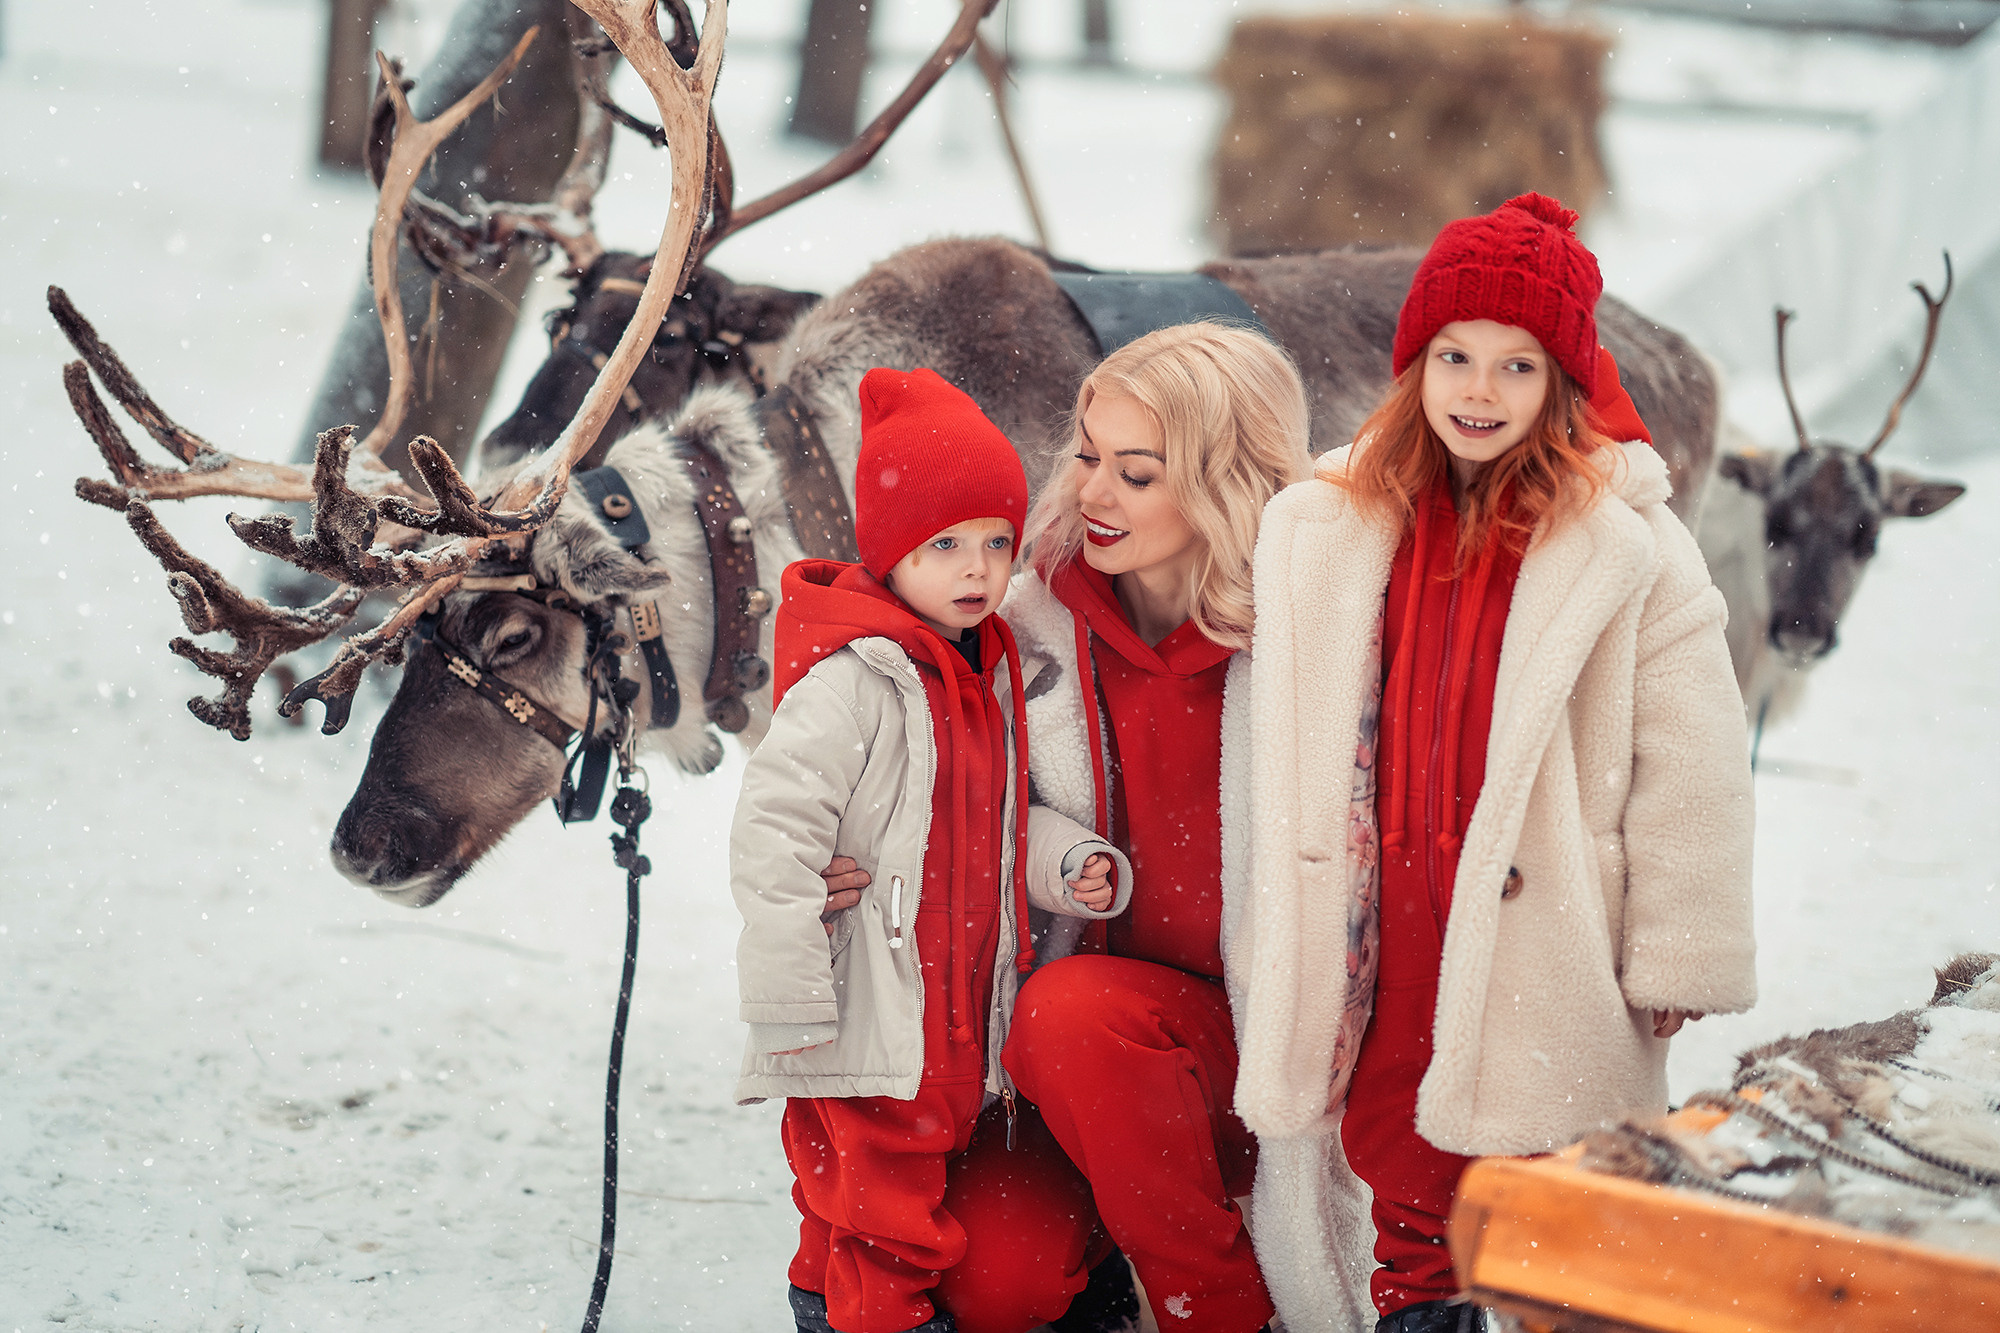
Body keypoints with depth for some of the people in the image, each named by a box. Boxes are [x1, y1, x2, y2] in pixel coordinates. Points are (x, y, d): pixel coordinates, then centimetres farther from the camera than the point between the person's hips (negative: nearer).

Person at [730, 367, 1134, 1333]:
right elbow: (773, 826, -21)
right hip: (868, 1026, -9)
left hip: (959, 1021, 9)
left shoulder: (986, 673, 12)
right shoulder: (855, 680, -17)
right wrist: (787, 999, -22)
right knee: (882, 1201, -5)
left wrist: (1072, 864, 4)